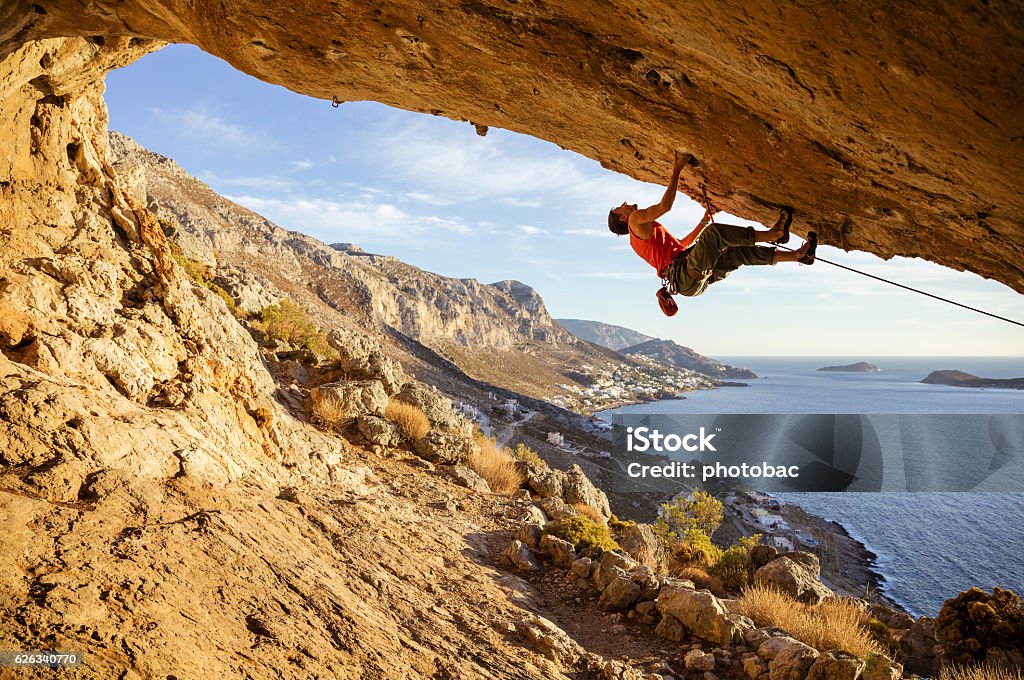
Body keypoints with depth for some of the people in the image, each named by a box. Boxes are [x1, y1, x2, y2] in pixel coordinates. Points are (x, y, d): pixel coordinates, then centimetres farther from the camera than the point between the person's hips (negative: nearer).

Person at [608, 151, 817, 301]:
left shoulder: (640, 237, 34)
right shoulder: (636, 219, 4)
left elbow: (682, 244, 40)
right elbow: (665, 205, -12)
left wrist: (703, 222, 36)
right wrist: (677, 169, -6)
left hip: (697, 278, 10)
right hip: (687, 276, -10)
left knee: (740, 252, 7)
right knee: (713, 232, -22)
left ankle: (798, 255, 8)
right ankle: (772, 234, -14)